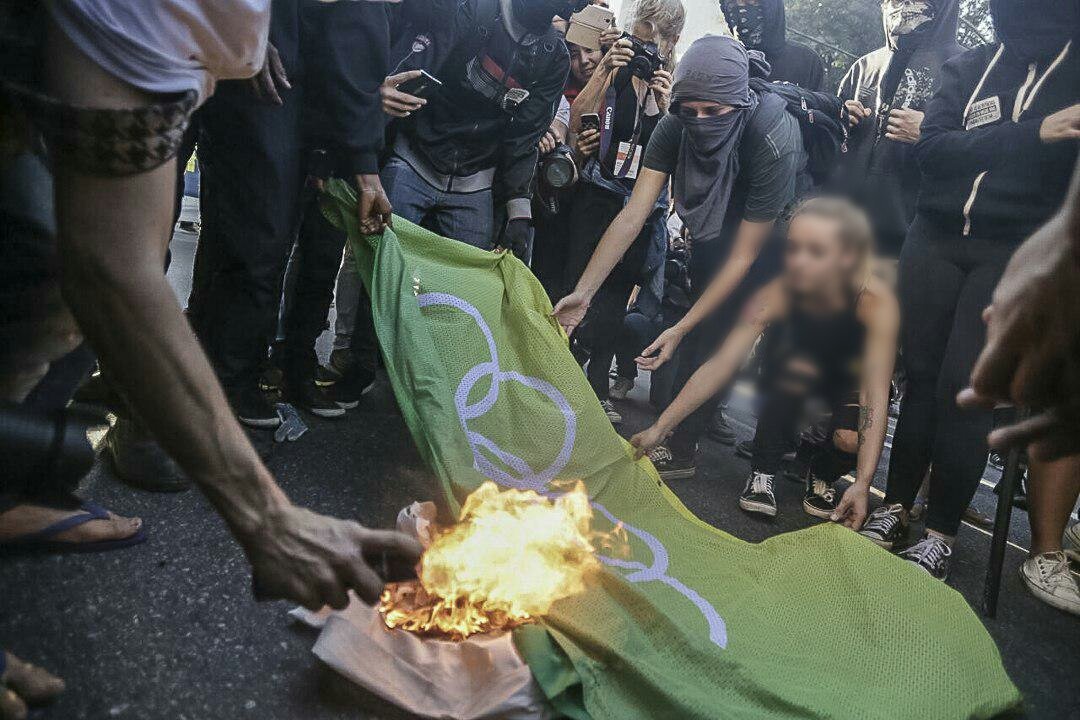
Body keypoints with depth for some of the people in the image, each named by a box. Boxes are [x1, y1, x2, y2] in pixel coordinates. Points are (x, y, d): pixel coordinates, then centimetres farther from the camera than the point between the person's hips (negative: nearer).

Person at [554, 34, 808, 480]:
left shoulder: (774, 143, -37)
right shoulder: (676, 126, -26)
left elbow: (743, 256, -32)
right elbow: (632, 216, -27)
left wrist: (681, 329, -34)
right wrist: (583, 292, -33)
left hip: (775, 233, -3)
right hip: (714, 231, 4)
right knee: (708, 333, -2)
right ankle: (679, 447, 10)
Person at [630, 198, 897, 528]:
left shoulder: (875, 300, -35)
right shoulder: (780, 294, -31)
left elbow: (877, 395, -39)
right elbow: (720, 365, -33)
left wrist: (862, 484, -49)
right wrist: (659, 428, -39)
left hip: (850, 381, -1)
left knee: (850, 439, -30)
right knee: (795, 368, -35)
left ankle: (820, 475, 7)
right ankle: (762, 472, -15)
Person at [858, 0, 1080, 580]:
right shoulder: (967, 69, 10)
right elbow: (932, 147, -7)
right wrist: (1032, 135, -17)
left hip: (1016, 254, -2)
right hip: (935, 239, 2)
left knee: (964, 387, -8)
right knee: (921, 375, 5)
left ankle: (941, 533, 5)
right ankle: (895, 507, 18)